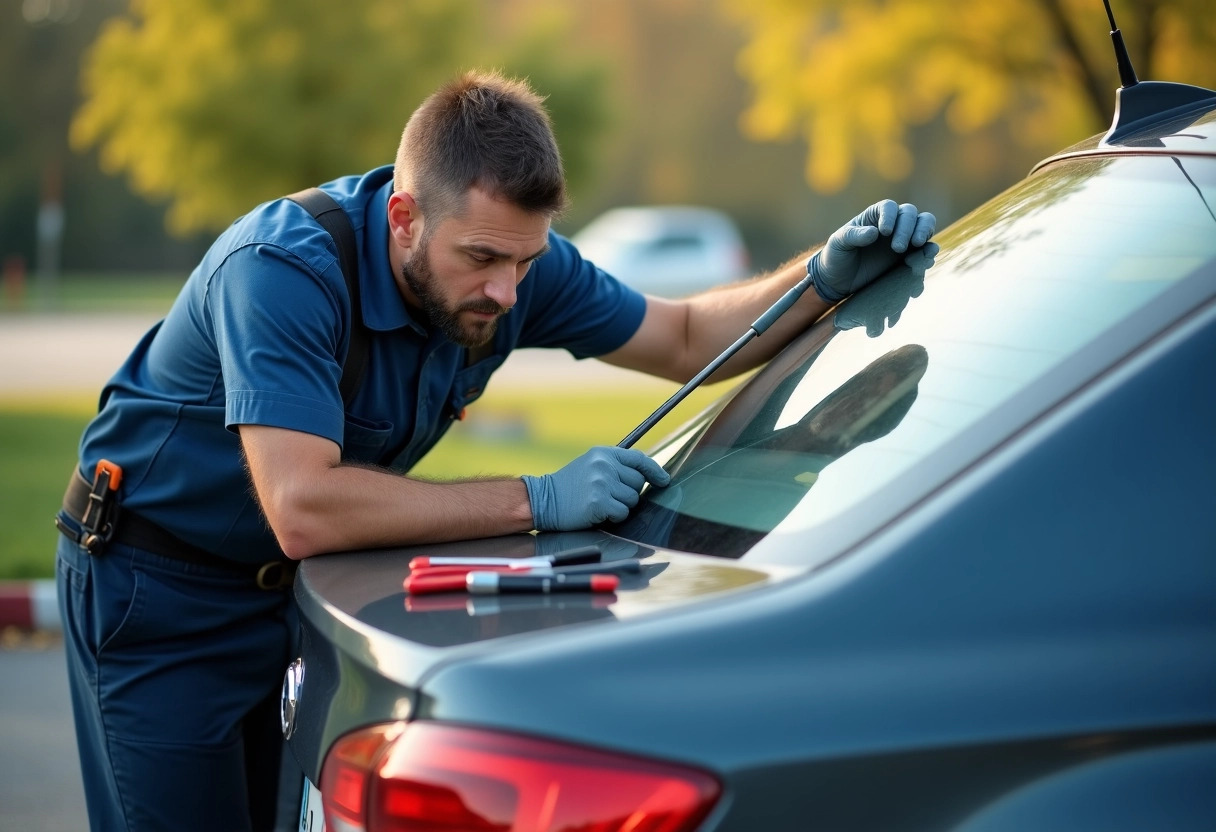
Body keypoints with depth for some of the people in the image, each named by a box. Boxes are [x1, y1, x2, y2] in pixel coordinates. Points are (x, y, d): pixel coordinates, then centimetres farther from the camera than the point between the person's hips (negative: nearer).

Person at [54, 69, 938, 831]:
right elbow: (303, 510, -42)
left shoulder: (512, 260, -12)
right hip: (161, 593, -6)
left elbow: (684, 337, 1)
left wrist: (825, 277, -16)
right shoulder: (283, 270, -33)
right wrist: (535, 501, -40)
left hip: (301, 585, 6)